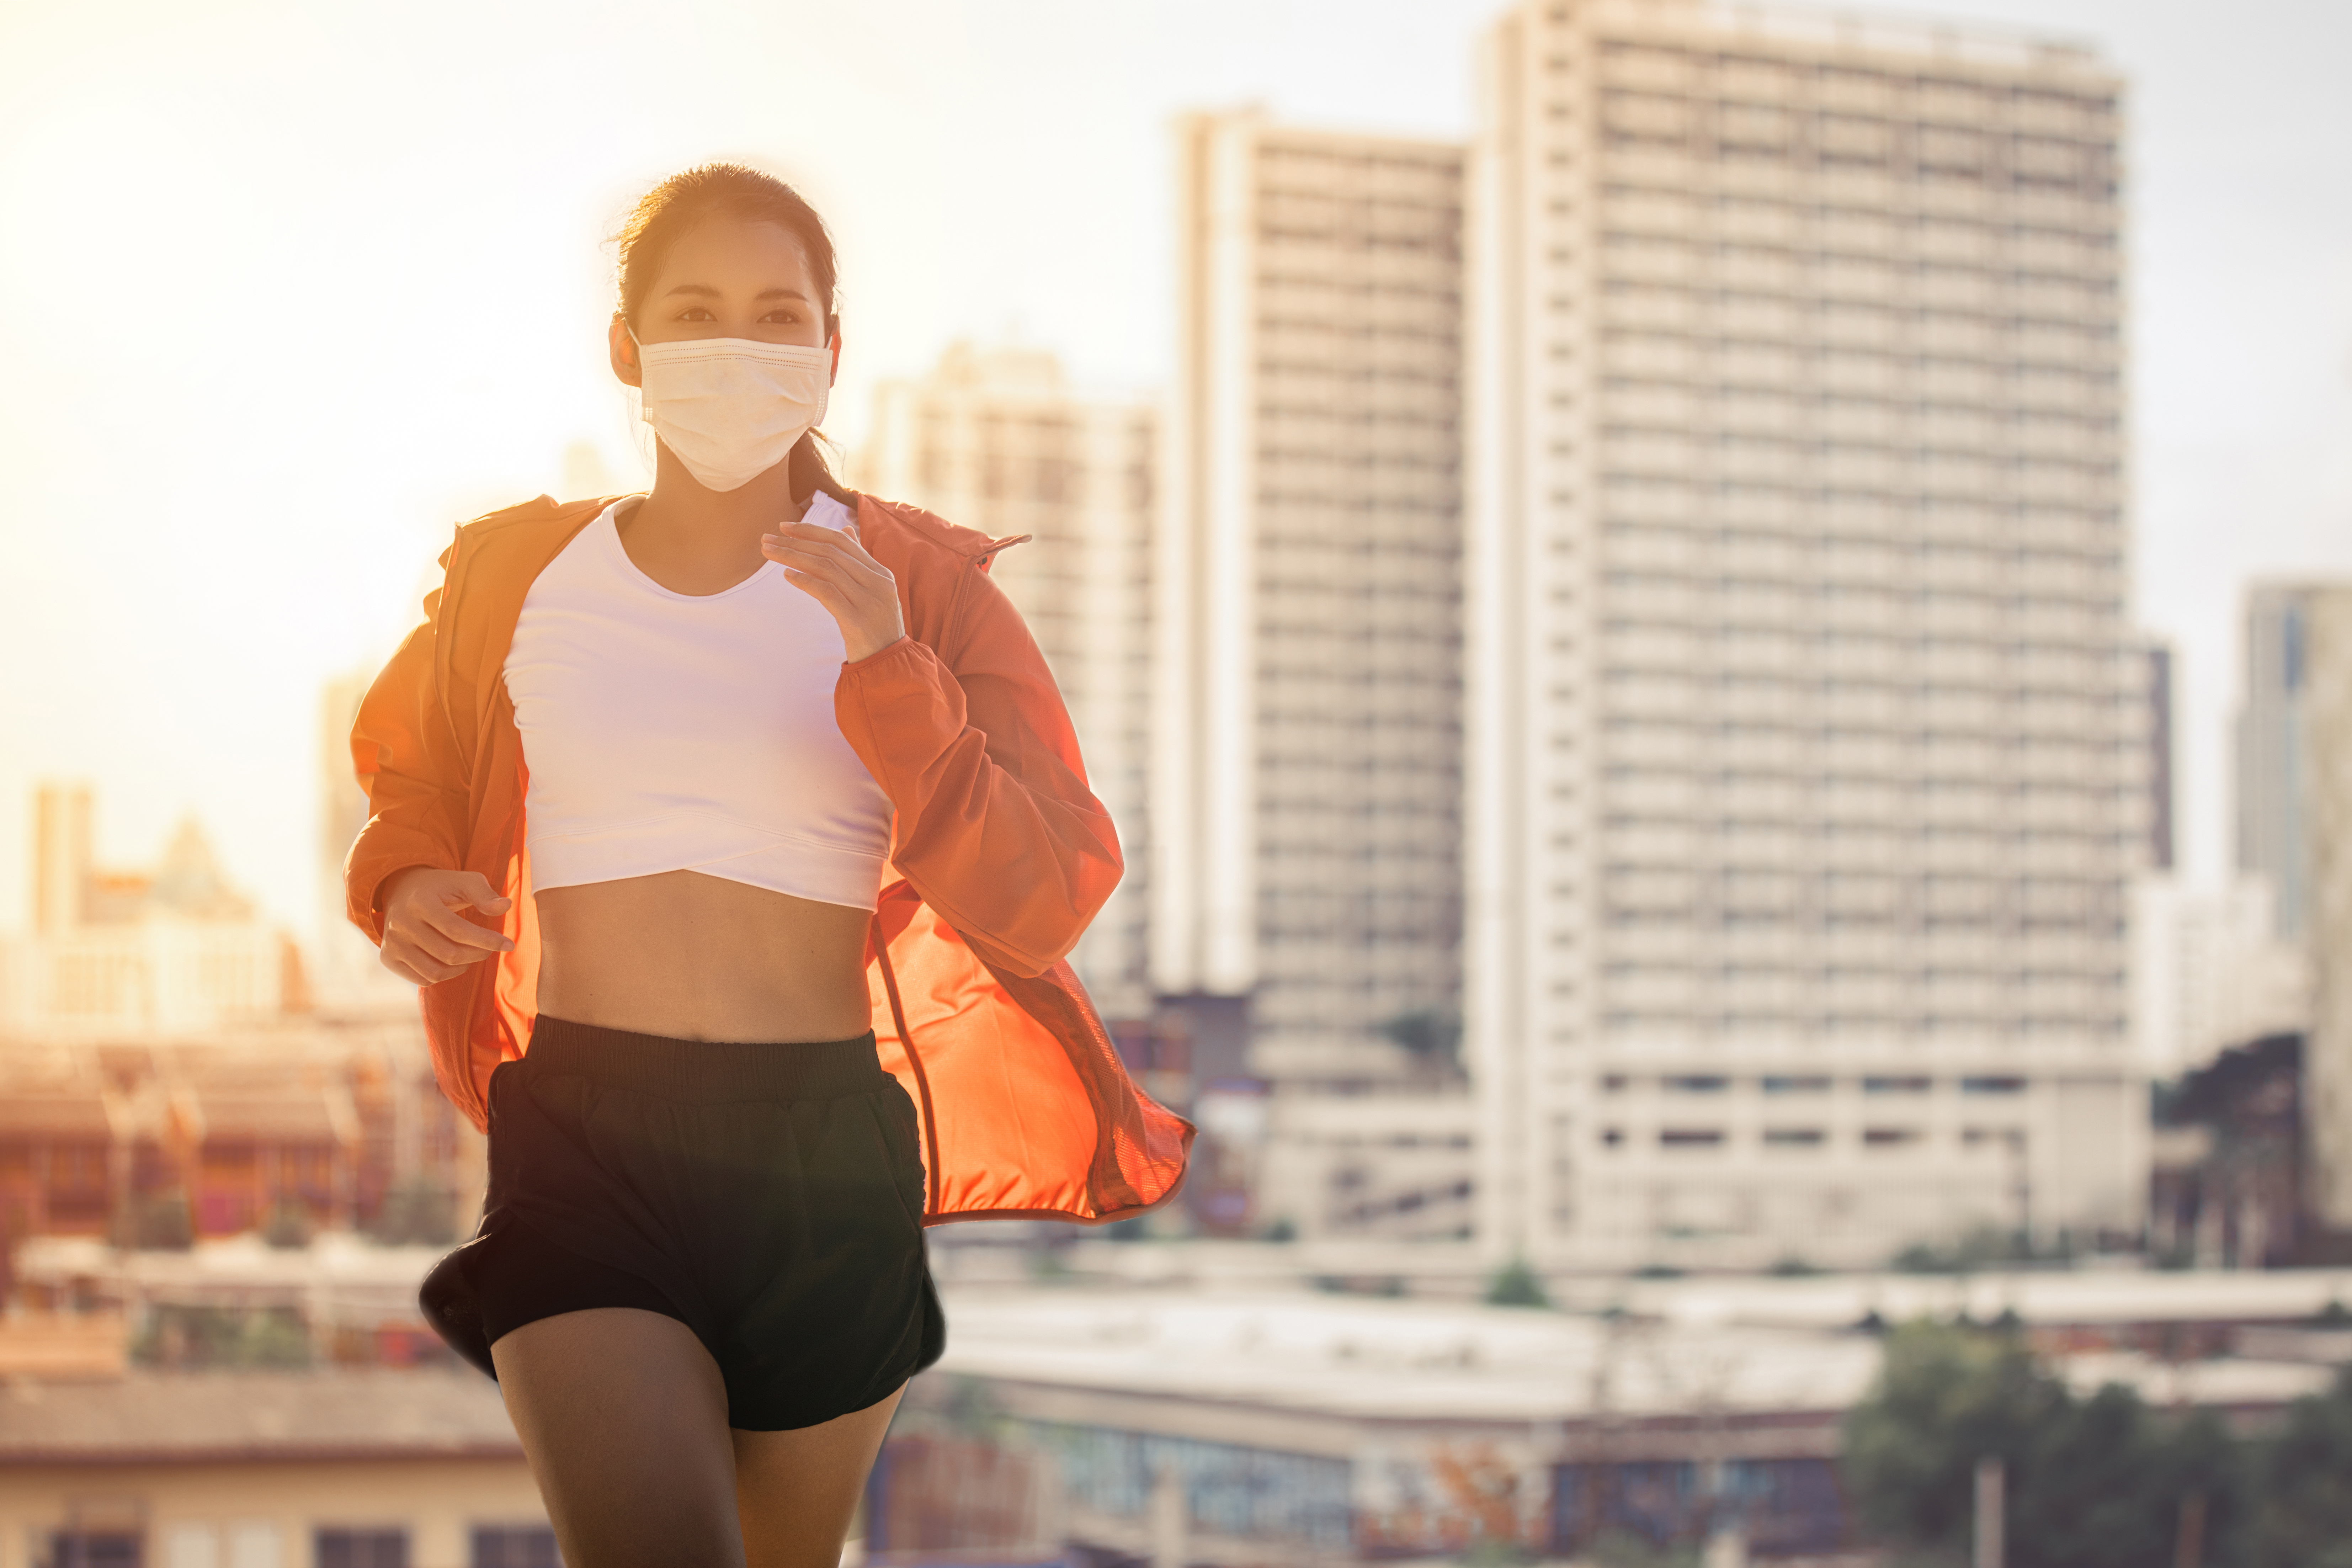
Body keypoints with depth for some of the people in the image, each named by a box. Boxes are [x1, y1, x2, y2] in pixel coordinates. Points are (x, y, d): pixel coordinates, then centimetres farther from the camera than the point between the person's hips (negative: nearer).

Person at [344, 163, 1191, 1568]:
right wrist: (404, 885, 2)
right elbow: (409, 780, 25)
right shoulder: (516, 576, 6)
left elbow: (1047, 903, -7)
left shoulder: (922, 592, 3)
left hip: (826, 1151, 1)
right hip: (584, 1129, -1)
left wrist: (884, 669, -18)